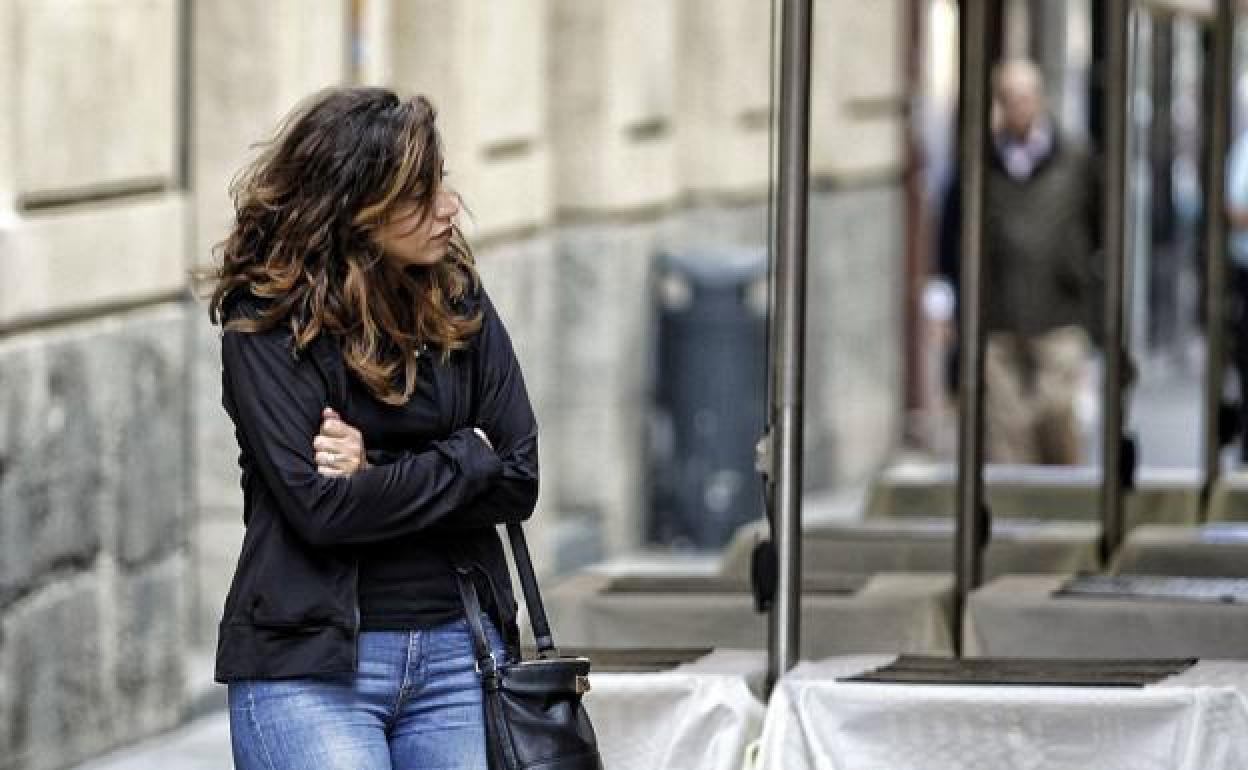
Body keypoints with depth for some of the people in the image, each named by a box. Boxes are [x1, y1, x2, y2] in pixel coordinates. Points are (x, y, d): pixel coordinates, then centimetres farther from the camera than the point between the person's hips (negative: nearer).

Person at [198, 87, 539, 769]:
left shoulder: (459, 302, 6)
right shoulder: (265, 325, -6)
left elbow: (518, 482, 2)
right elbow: (319, 506, -15)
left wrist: (379, 474, -11)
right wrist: (466, 458, -6)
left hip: (458, 651, 4)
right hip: (309, 665, -4)